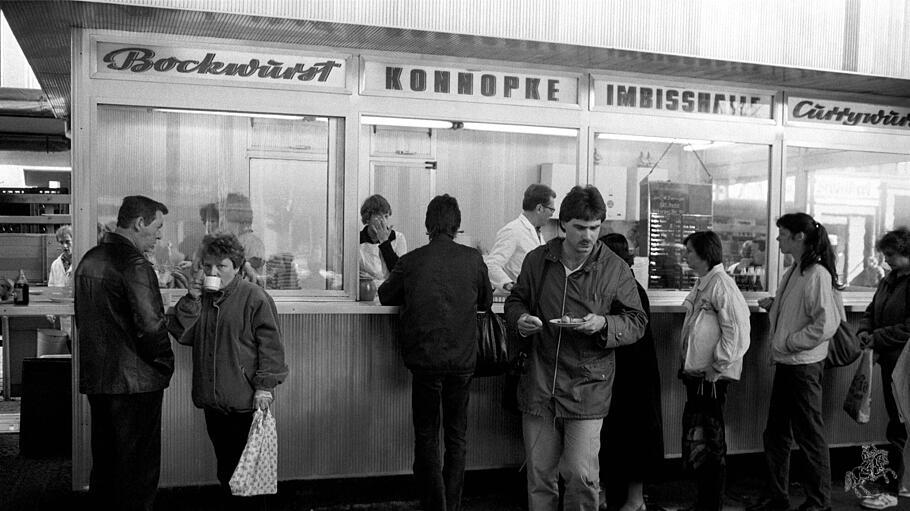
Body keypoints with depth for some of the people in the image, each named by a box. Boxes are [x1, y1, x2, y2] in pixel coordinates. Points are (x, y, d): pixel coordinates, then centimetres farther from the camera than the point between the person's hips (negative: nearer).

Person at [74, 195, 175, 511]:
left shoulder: (88, 261, 11)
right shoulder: (134, 264, -17)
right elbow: (151, 325, -24)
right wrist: (165, 365, -9)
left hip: (95, 379, 8)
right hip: (135, 381, -8)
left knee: (104, 460, 18)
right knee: (137, 467, 2)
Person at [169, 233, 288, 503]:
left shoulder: (255, 297, -9)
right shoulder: (200, 298, 11)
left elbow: (271, 345, -10)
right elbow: (181, 334, 3)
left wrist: (265, 386, -15)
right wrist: (192, 298, -7)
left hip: (246, 402, -6)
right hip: (212, 401, 6)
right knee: (225, 469, 16)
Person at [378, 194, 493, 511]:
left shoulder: (410, 261, -7)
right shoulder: (473, 259, -4)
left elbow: (385, 296, 8)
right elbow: (486, 301, 11)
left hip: (424, 361, -1)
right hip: (463, 361, 1)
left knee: (426, 437, 11)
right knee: (457, 437, 15)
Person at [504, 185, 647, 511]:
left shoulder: (615, 269, -3)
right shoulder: (537, 260, 3)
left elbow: (637, 322, 2)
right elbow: (515, 300, 17)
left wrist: (604, 324, -17)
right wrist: (520, 319, -6)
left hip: (587, 387, -2)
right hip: (539, 383, 2)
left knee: (581, 475, -6)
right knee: (539, 476, 10)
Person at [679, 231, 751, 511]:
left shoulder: (721, 284, -16)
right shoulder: (701, 284, 13)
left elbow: (737, 331, -21)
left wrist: (718, 367, -17)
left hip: (711, 378, -9)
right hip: (695, 375, 9)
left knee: (712, 445, 2)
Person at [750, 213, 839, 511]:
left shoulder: (817, 274, -17)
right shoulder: (792, 272, 10)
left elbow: (825, 325, -23)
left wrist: (788, 343, -18)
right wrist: (772, 305, 3)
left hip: (805, 366, -9)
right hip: (785, 363, 9)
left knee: (810, 436, 6)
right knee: (775, 435, 14)